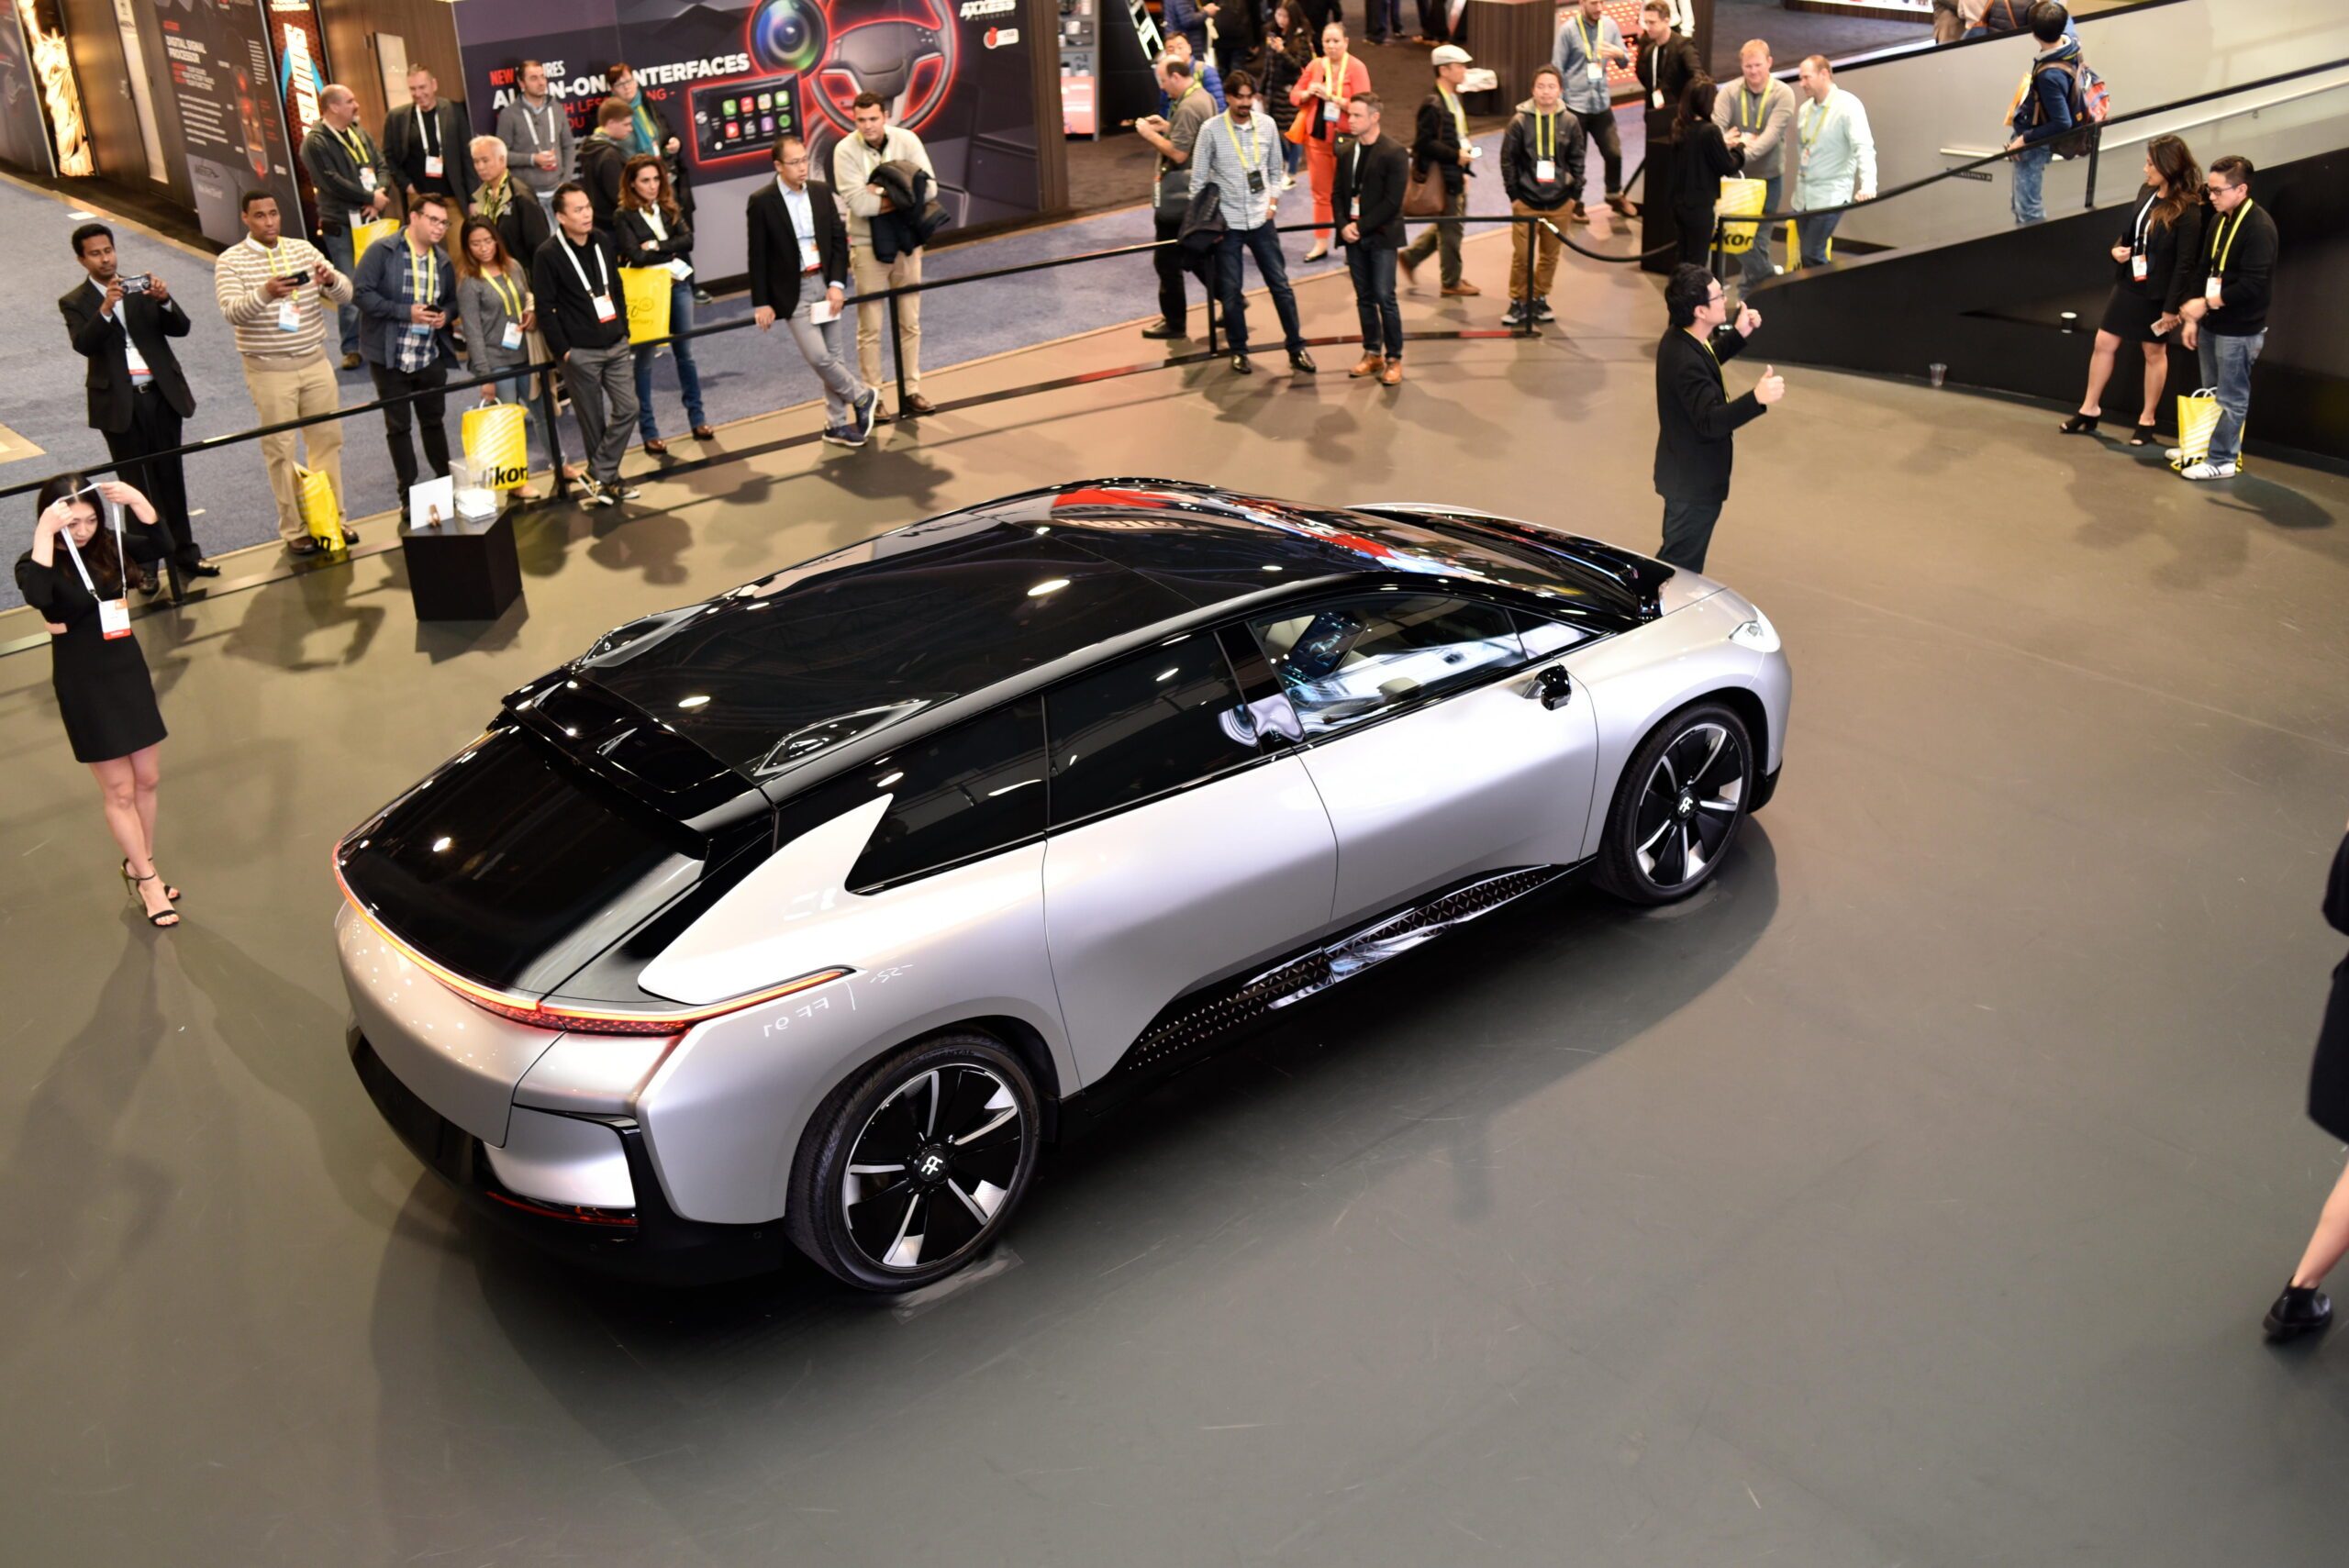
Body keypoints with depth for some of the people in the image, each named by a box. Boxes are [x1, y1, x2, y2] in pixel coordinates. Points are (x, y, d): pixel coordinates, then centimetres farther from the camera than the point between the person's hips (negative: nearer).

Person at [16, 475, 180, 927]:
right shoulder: (36, 563, -16)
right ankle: (145, 878, 19)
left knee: (147, 780, 14)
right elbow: (37, 596, -38)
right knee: (119, 792, 5)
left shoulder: (109, 546, -3)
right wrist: (45, 534, -38)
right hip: (82, 685, -4)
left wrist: (136, 501, -22)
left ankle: (139, 866, 33)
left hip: (129, 669, 5)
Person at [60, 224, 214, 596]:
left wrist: (165, 301, -20)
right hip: (120, 404, -2)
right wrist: (105, 309, -28)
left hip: (162, 395, 2)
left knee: (170, 478, 8)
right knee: (138, 485, 1)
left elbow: (181, 329, -1)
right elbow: (83, 345, -15)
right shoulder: (75, 302, 2)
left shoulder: (142, 288, 7)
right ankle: (145, 563, 7)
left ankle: (184, 554, 16)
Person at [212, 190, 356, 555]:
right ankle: (294, 529, 11)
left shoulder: (304, 249, 5)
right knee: (281, 449, 2)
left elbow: (345, 295, -1)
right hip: (269, 371, -3)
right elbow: (231, 312, -19)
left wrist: (331, 280, -25)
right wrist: (265, 293, -37)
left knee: (327, 440, 9)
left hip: (315, 362, 4)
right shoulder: (230, 262, -5)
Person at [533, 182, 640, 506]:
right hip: (579, 352, -5)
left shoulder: (603, 241, 6)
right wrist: (562, 351, -12)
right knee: (593, 420, 2)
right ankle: (605, 477, 16)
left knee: (627, 408, 0)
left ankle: (601, 477, 8)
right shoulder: (547, 255, -11)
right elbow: (545, 309, -10)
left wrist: (624, 330, 11)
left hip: (615, 346, 5)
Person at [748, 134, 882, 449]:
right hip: (793, 290, -4)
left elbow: (840, 241, 5)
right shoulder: (761, 202, -8)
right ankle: (862, 396, 12)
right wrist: (761, 303, -9)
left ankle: (837, 423, 20)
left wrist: (837, 284, -7)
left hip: (826, 284, 4)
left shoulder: (821, 194, 4)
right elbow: (758, 257, -7)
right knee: (817, 356, -11)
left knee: (832, 356, 9)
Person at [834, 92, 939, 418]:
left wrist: (882, 195, -20)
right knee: (870, 327, 2)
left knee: (910, 323, 10)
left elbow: (928, 187, -14)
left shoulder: (907, 140, -6)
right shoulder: (845, 151, -13)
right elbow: (858, 203, -21)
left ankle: (911, 390, 20)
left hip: (906, 242, 3)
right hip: (868, 245, -3)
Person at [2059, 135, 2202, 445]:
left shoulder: (2187, 211, -20)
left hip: (2157, 294, -6)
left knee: (2155, 353, 10)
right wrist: (2117, 248, -5)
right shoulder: (2146, 192, 0)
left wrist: (2171, 307, -17)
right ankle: (2089, 411, 23)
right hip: (2128, 285, 6)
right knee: (2104, 343, 10)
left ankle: (2147, 421, 23)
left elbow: (2185, 264, -18)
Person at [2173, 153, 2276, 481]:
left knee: (2231, 398, 1)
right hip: (2212, 323, 8)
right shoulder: (2218, 221, 8)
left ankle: (2222, 460, 8)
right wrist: (2192, 318, 11)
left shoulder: (2260, 228, -17)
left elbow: (2253, 285, -23)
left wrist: (2206, 303, -21)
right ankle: (2203, 446, 29)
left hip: (2239, 330, -8)